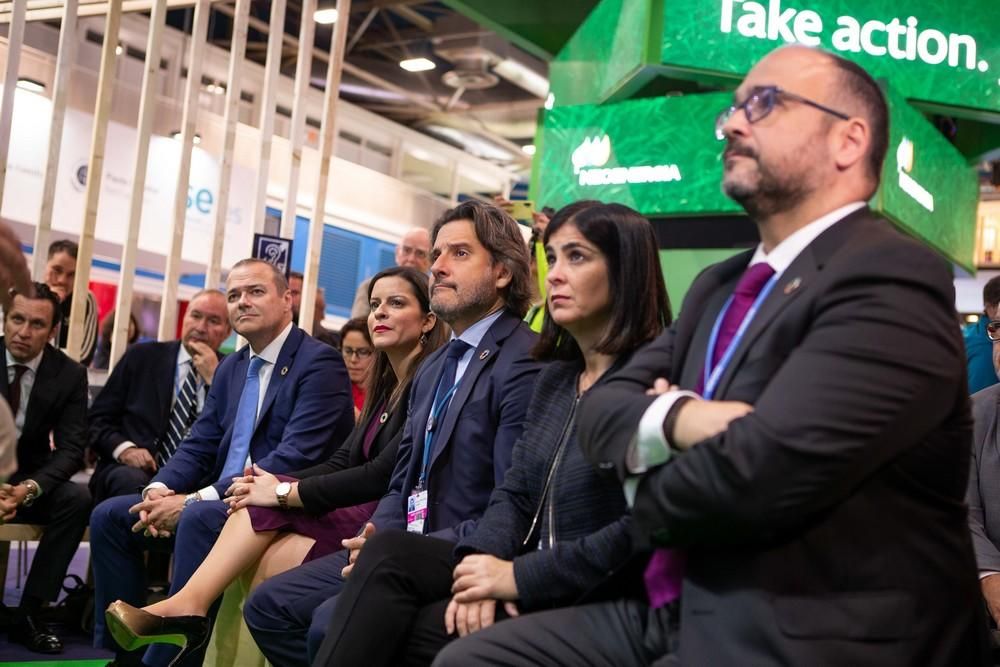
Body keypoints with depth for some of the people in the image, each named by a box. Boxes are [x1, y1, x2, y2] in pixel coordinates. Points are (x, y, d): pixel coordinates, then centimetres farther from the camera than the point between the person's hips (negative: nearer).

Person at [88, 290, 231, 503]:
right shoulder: (142, 356, 12)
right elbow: (98, 417, 11)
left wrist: (213, 379, -8)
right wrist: (123, 448, -10)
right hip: (130, 470, 2)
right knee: (131, 481, -34)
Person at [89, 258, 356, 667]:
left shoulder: (319, 363, -12)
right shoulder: (231, 367, 15)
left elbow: (295, 459, -22)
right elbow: (199, 445, 14)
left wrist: (195, 499, -23)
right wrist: (159, 489, -10)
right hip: (225, 502, 9)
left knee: (199, 518, -34)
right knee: (109, 516, -1)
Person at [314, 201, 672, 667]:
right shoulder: (554, 377, 15)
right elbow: (515, 493, 10)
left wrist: (520, 575, -18)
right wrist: (483, 562, -11)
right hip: (532, 582, 7)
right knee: (388, 552, -14)